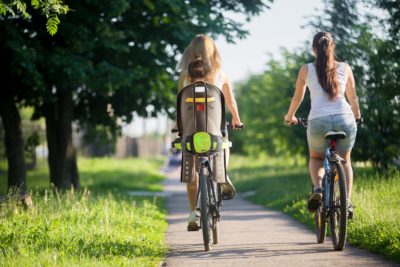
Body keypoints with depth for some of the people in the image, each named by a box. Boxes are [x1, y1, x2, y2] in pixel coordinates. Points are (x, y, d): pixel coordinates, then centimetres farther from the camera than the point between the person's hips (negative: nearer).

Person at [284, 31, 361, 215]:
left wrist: (289, 117, 38)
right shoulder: (345, 68, 13)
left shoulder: (306, 69, 10)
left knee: (316, 158, 26)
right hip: (345, 119, 1)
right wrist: (357, 115, 44)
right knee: (344, 161, 25)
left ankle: (317, 188, -2)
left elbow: (297, 98, 19)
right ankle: (347, 201, 10)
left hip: (318, 121, -1)